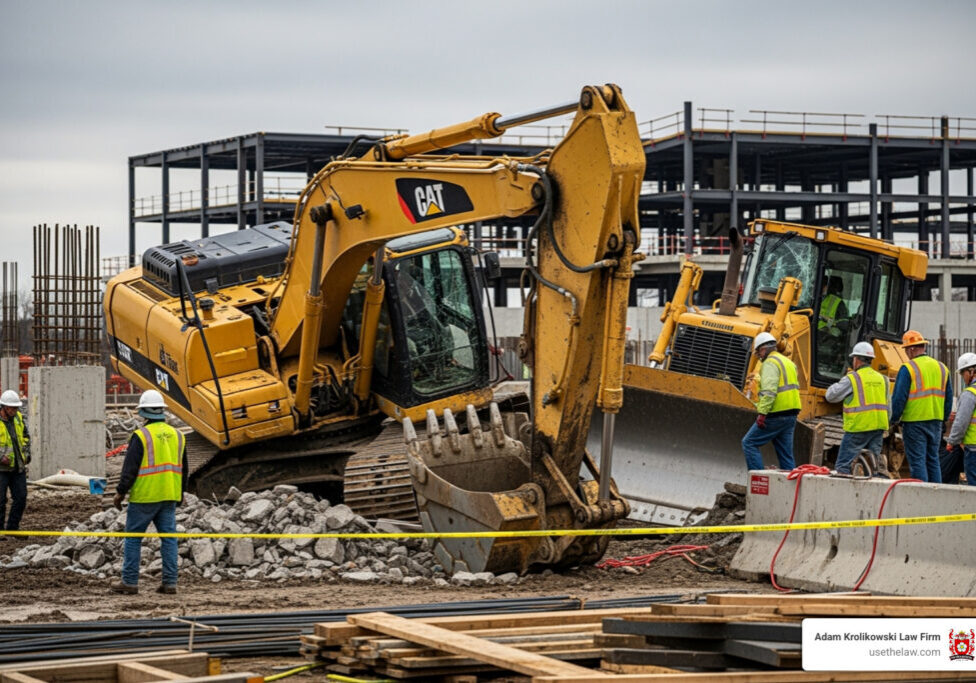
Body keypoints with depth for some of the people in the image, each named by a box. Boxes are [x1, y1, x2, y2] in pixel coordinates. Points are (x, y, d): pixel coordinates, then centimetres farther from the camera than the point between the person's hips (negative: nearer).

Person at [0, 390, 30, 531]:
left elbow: (26, 436, 21)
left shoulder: (18, 418, 7)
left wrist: (26, 453, 9)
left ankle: (12, 529, 18)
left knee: (21, 498, 6)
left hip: (18, 467, 6)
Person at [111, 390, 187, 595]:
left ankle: (130, 581, 2)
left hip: (144, 496, -6)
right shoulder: (177, 435, 10)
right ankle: (170, 582, 5)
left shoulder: (141, 435, -10)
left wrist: (120, 492, -6)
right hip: (169, 497, 6)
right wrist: (181, 493, 29)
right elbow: (183, 469, 19)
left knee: (133, 537, 2)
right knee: (169, 537, 7)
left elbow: (130, 468, -12)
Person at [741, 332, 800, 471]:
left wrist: (762, 413, -25)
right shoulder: (788, 362, 21)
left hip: (776, 416, -9)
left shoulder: (770, 363, -10)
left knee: (749, 443, -2)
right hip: (791, 415, 9)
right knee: (785, 453, 10)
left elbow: (769, 390, -22)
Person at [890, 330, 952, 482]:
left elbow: (899, 398, -12)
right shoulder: (941, 368, 10)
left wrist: (894, 420, -2)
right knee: (933, 460, 12)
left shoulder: (907, 369, -9)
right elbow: (949, 397, 15)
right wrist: (944, 421, 22)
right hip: (936, 422, 6)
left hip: (914, 422, -6)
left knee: (917, 461, -3)